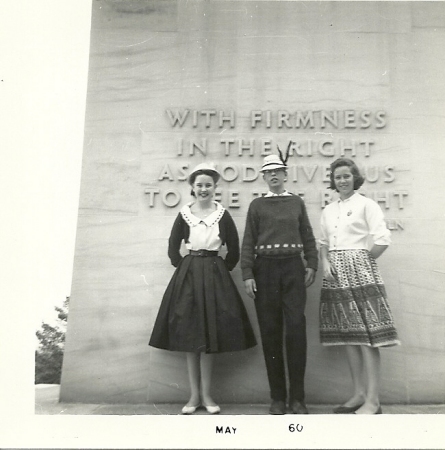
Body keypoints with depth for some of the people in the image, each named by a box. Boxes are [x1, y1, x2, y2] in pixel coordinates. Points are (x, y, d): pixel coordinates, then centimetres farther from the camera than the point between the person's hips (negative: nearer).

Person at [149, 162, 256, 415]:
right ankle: (194, 395, 16)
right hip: (188, 275, 1)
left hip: (215, 275, -1)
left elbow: (234, 251, 4)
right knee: (189, 336, 4)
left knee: (210, 337, 3)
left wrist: (221, 270, 0)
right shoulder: (184, 214, 2)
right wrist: (184, 268, 2)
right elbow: (173, 248, 9)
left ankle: (206, 395, 16)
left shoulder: (223, 215, 0)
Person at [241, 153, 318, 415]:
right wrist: (247, 275, -3)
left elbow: (308, 237, 13)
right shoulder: (257, 205, 9)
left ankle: (297, 397, 7)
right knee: (270, 331, 2)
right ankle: (278, 397, 14)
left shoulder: (297, 202, 13)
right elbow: (248, 242, 4)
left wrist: (312, 266, 2)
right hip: (265, 269, 0)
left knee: (296, 328, -5)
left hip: (293, 268, 0)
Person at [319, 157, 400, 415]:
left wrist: (364, 261, -4)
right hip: (336, 275, 6)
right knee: (347, 335, 10)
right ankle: (359, 394, 21)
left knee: (366, 335, -5)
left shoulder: (366, 204, -4)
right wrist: (325, 263, 0)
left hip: (359, 273, -6)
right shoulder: (328, 210, 14)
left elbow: (383, 240, -11)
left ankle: (373, 401, 3)